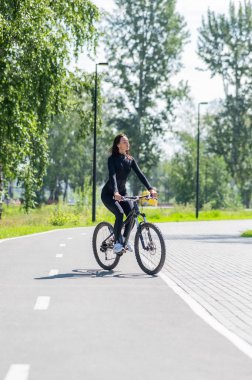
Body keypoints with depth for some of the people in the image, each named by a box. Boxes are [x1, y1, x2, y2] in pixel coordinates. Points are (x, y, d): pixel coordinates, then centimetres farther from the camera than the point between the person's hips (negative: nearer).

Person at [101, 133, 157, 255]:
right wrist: (115, 192, -45)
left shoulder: (130, 160, 2)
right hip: (109, 194, -5)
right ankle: (117, 242, -14)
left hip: (122, 193, 5)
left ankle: (124, 239, 8)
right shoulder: (112, 159, -14)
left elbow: (140, 174, -8)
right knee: (120, 214, -28)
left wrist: (150, 188, -22)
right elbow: (112, 176, -29)